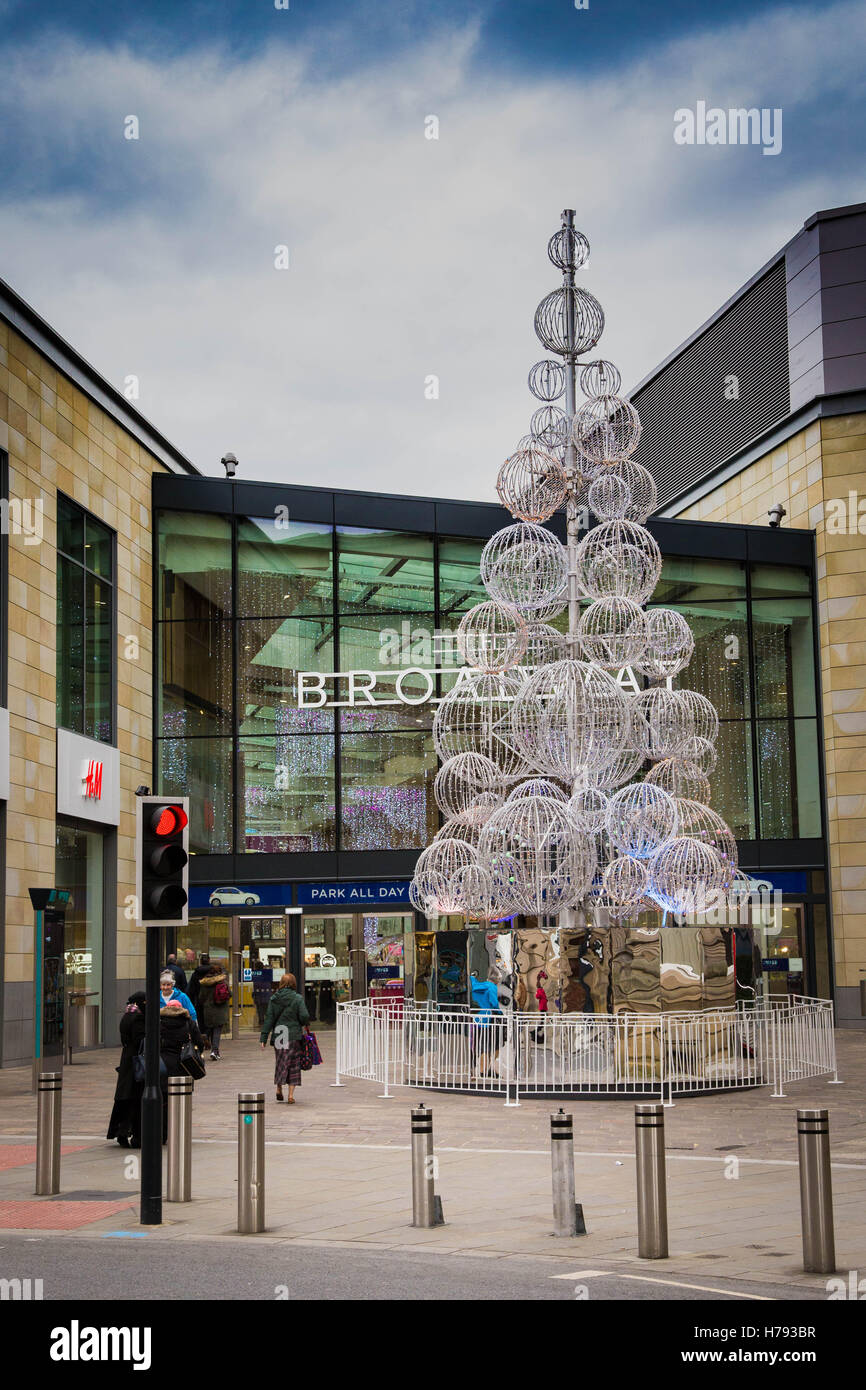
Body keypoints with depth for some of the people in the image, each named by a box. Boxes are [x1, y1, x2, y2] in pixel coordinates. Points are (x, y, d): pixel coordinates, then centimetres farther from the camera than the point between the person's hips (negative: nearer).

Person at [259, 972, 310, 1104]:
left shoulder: (274, 999, 1)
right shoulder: (297, 999, -7)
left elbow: (269, 1018, 0)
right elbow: (304, 1016, -12)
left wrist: (264, 1037, 1)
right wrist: (304, 1025, 11)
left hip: (278, 1036, 3)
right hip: (294, 1036, -3)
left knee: (280, 1062, 19)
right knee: (293, 1065, 5)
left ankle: (279, 1090, 21)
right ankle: (291, 1095, 2)